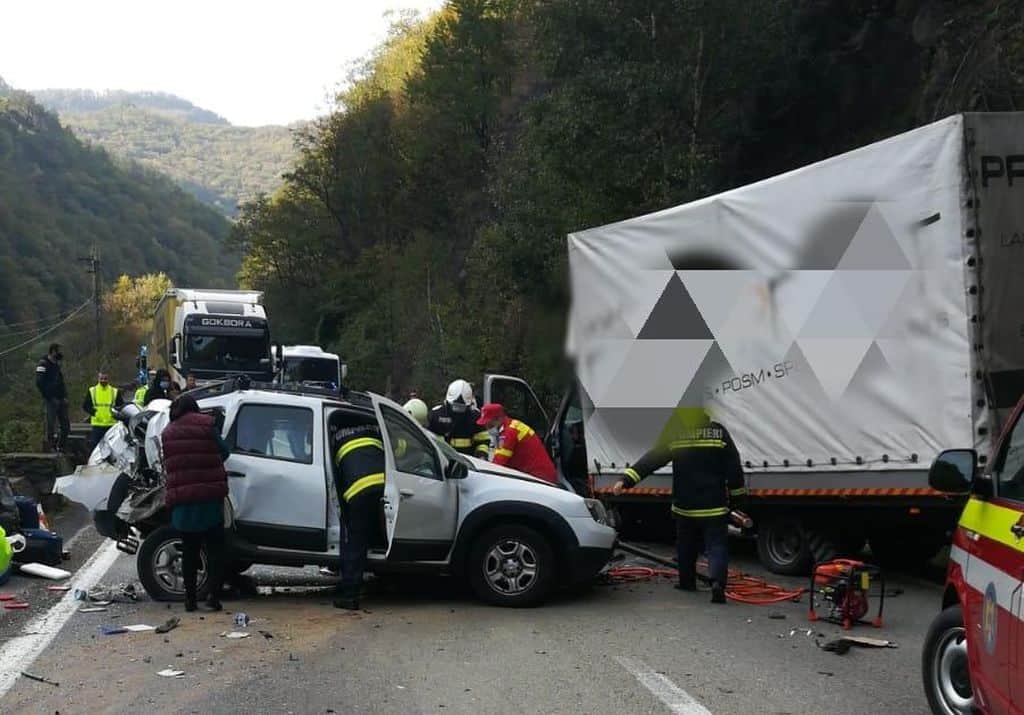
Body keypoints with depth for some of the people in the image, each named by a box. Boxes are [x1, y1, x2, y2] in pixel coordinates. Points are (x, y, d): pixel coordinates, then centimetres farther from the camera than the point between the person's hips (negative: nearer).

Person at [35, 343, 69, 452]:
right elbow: (39, 383, -16)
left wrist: (64, 397, 10)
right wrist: (49, 398, -16)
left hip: (60, 401, 8)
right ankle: (52, 448, 0)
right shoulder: (43, 364, -8)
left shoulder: (56, 364, 17)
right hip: (51, 401, -8)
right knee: (51, 425, -5)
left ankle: (60, 447, 16)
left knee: (65, 425, 7)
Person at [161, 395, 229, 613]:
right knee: (214, 547, 4)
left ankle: (190, 598, 10)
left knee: (189, 550, 11)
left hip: (181, 499, 3)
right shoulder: (206, 423, 0)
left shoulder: (167, 433, 13)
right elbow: (223, 451, 5)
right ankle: (213, 594, -5)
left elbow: (167, 464, 14)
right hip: (209, 497, -3)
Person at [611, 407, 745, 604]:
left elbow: (651, 460, -7)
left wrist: (626, 480, -7)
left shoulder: (673, 435, -3)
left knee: (686, 547, 21)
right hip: (714, 507, -1)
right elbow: (734, 469, -2)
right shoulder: (719, 432, -3)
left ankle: (687, 582, 30)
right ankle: (717, 582, -24)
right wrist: (737, 499, 7)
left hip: (684, 506, 2)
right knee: (717, 546, -3)